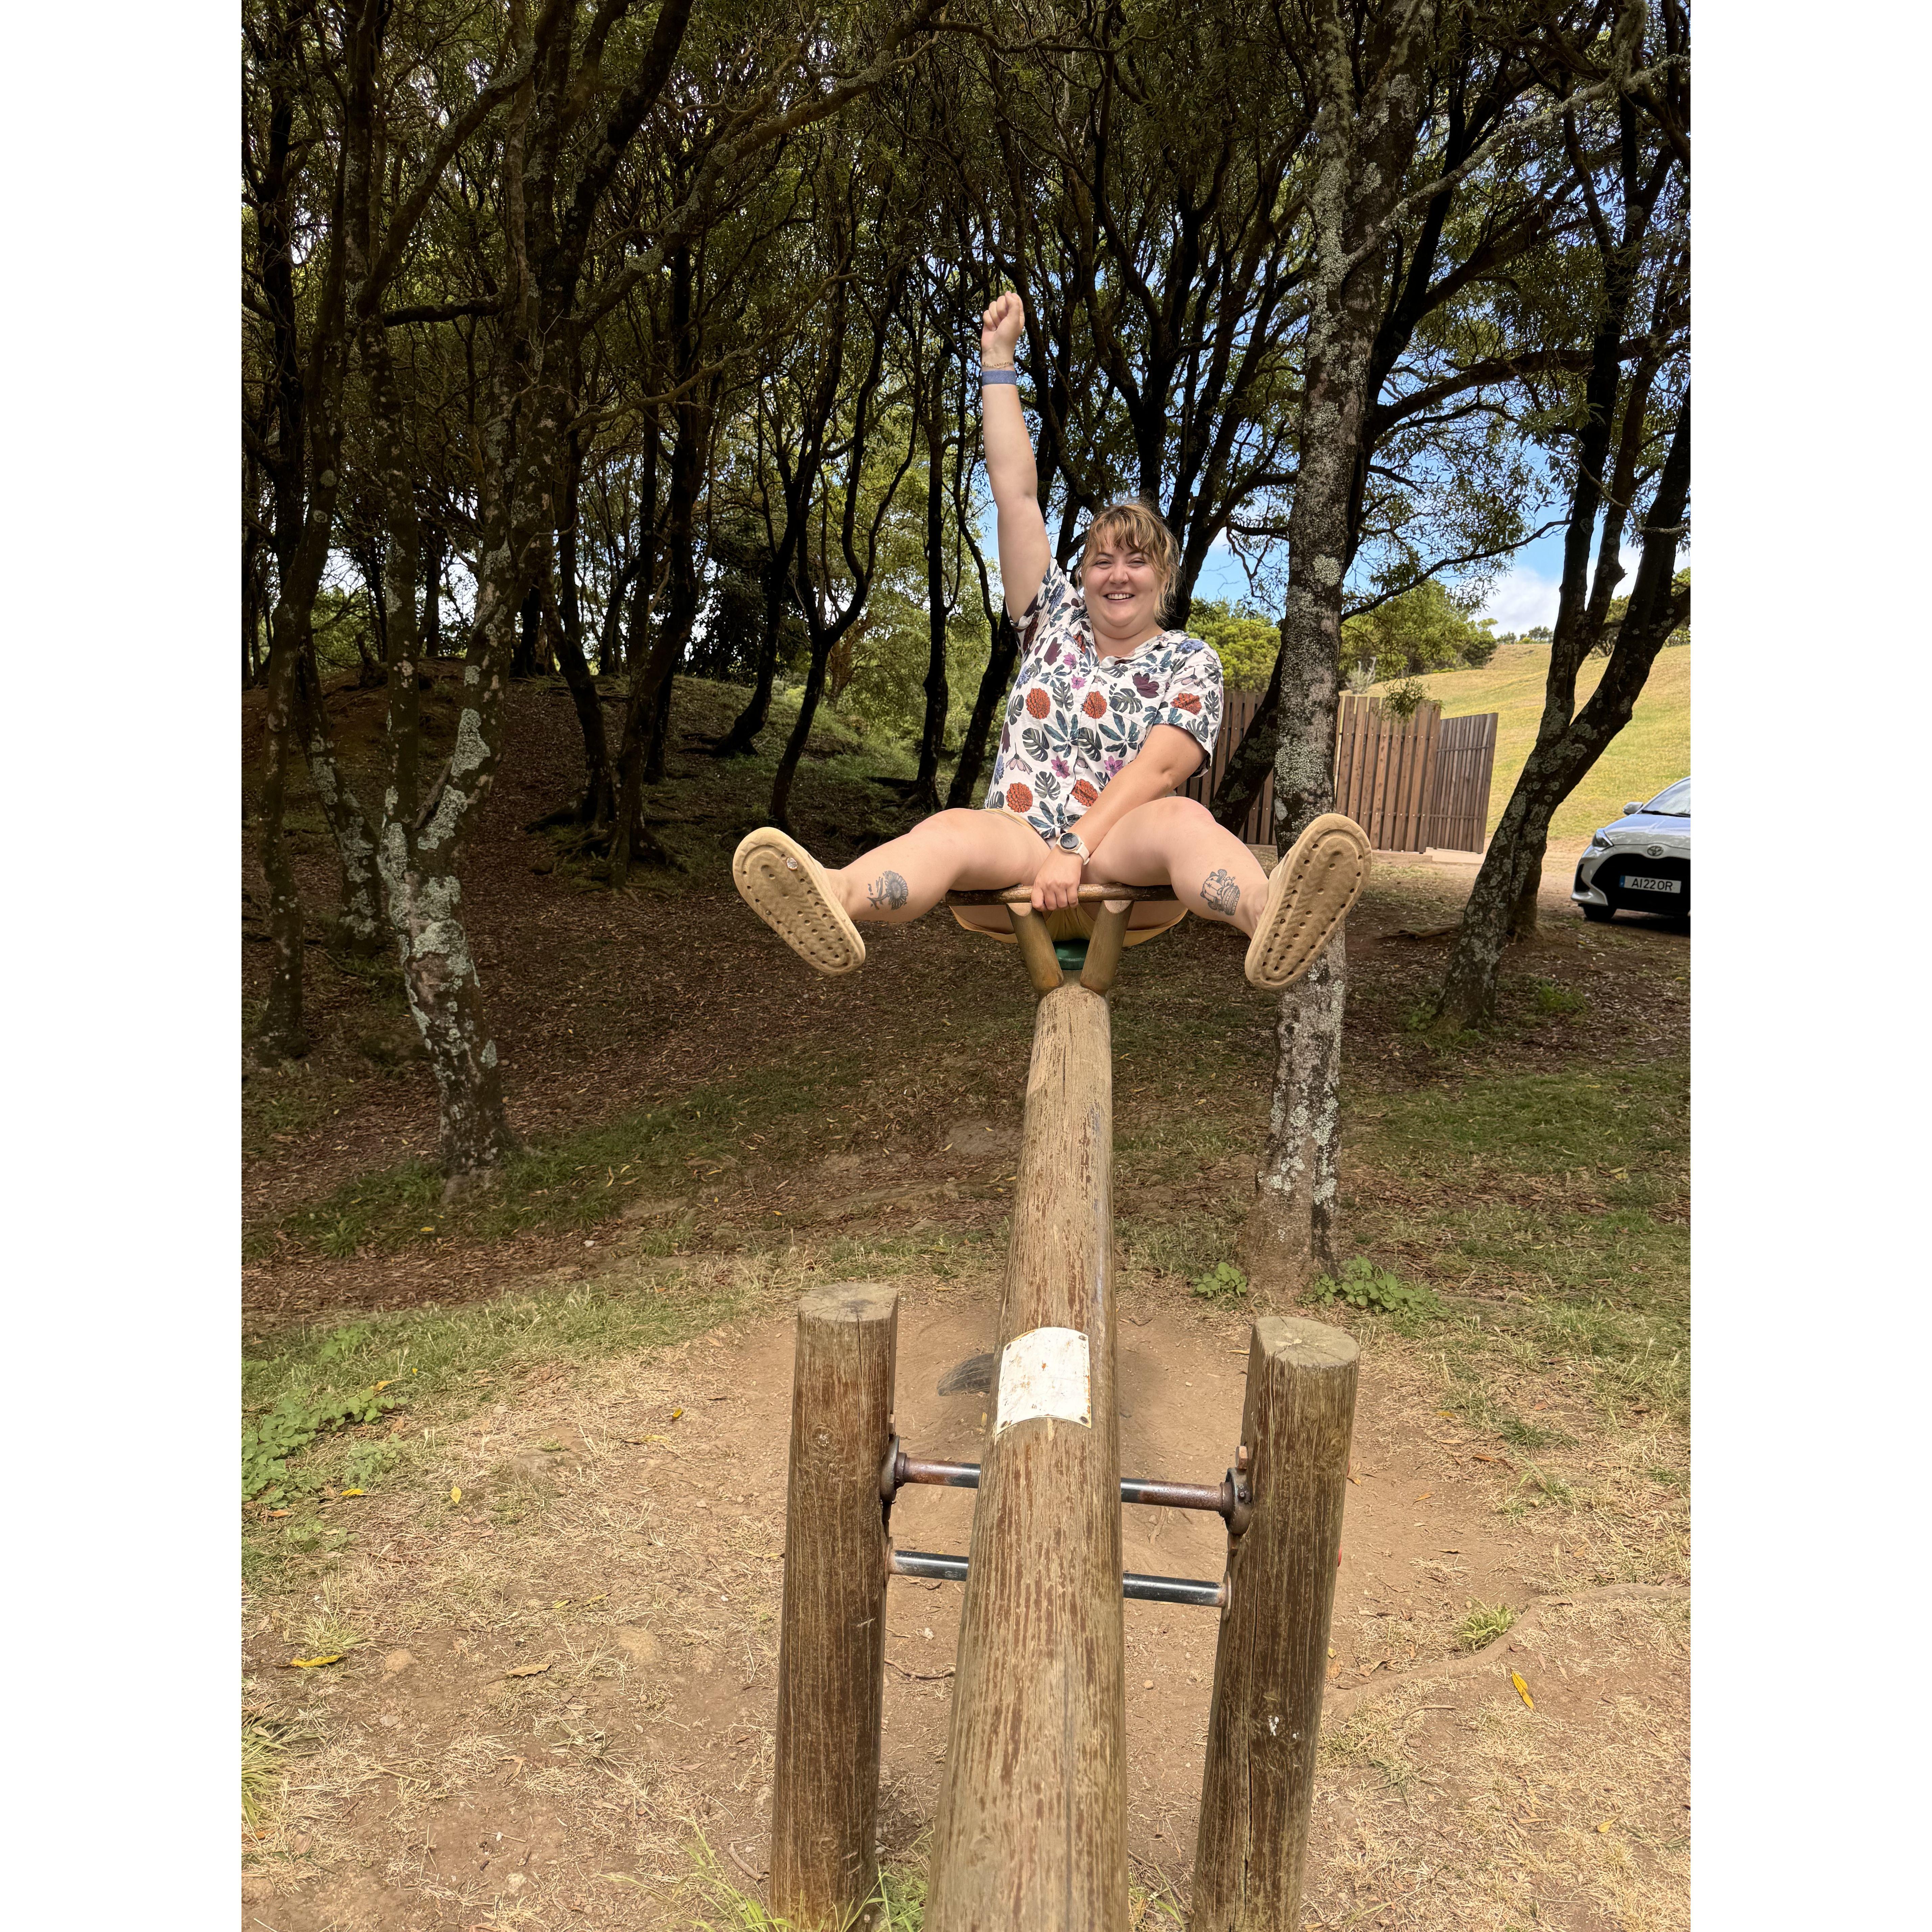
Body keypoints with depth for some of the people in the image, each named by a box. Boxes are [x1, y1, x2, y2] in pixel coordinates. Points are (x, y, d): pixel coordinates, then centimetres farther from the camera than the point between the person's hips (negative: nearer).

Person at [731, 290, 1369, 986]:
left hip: (1125, 851, -1)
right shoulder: (1056, 623, 22)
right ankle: (836, 900, -63)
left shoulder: (1190, 660, 12)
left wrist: (1077, 852, -21)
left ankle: (1271, 918, -66)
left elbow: (1161, 766, -6)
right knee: (948, 830, -31)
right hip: (1014, 851, 2)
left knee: (1184, 819, -34)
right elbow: (1015, 494, 16)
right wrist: (998, 361, 14)